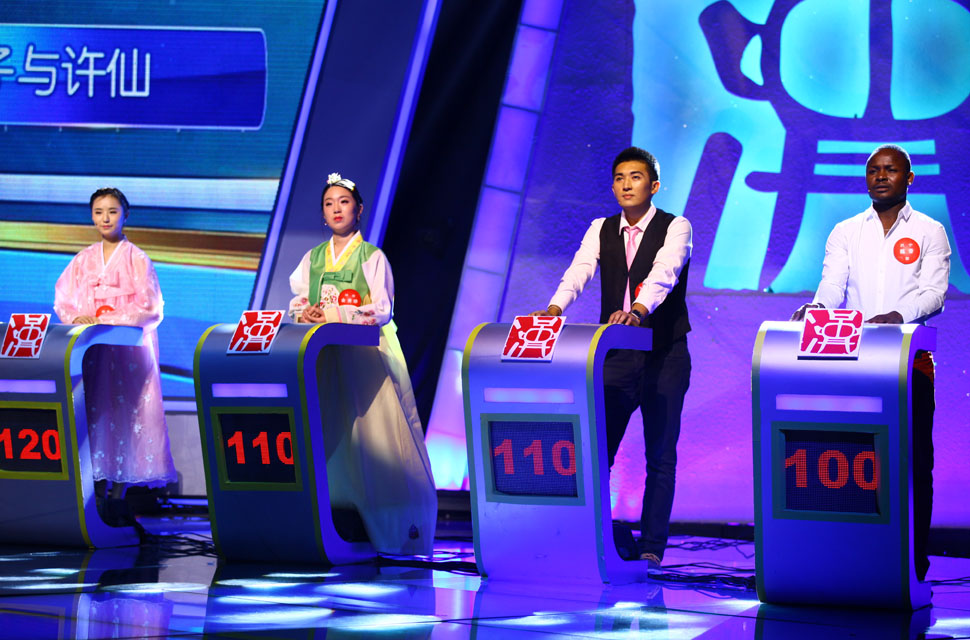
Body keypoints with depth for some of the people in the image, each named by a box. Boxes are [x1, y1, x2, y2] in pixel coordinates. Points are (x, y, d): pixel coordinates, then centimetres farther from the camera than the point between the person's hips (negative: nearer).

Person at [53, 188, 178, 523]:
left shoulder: (136, 259, 0)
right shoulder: (83, 260, 13)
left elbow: (150, 308, -6)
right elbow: (62, 300, 11)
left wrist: (109, 321, -16)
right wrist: (77, 317, -11)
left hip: (128, 347, -4)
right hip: (89, 348, 4)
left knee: (123, 412, -6)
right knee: (94, 413, 0)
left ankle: (118, 495, -3)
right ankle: (97, 492, 2)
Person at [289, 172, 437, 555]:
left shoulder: (372, 257, 2)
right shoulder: (312, 258, 15)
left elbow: (381, 309, -8)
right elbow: (298, 303, 12)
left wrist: (335, 315, -20)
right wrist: (306, 313, -11)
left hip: (366, 354, -4)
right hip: (323, 355, 4)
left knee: (369, 432, -10)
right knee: (325, 434, -3)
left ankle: (383, 525, -10)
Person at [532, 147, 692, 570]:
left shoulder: (675, 228, -5)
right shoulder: (601, 230, 9)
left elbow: (663, 272, -24)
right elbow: (579, 271, -8)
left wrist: (638, 309, -44)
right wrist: (556, 307, -28)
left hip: (663, 357, -3)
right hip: (615, 356, 3)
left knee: (660, 456, 0)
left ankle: (650, 549, 5)